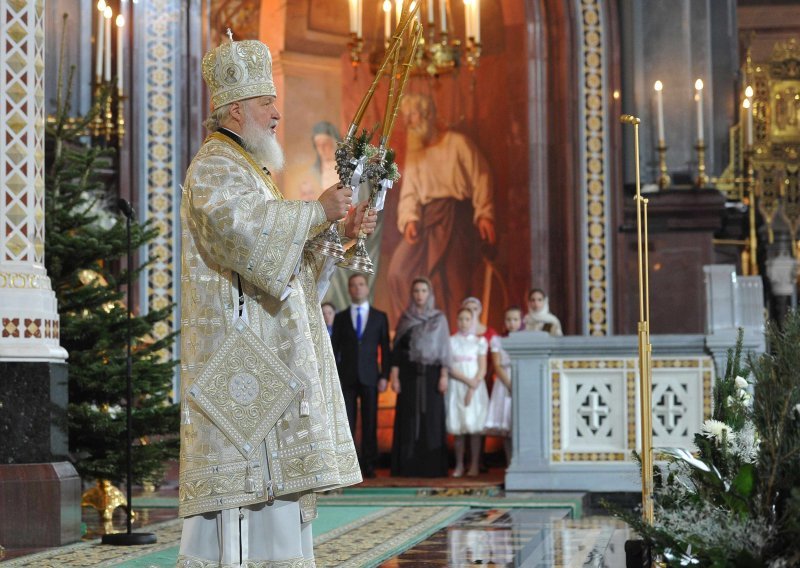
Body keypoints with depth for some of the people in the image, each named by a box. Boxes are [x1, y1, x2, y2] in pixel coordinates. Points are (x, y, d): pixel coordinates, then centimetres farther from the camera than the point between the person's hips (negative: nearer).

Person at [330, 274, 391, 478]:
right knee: (346, 423, -4)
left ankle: (368, 465, 5)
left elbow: (385, 349, 6)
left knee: (370, 423, 1)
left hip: (369, 377, 0)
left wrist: (384, 376, -3)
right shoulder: (341, 318, 10)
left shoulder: (380, 317, 8)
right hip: (346, 377, 0)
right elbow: (335, 348, 8)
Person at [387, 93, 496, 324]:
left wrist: (484, 215, -14)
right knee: (398, 270, -9)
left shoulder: (457, 143, 3)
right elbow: (409, 192, 10)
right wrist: (409, 219, -9)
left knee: (453, 278, -8)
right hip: (426, 219, 5)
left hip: (456, 216, -5)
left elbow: (481, 180, -3)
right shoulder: (414, 154, 19)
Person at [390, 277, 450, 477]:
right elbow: (397, 348, 5)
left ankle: (432, 466, 1)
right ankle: (408, 466, 1)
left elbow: (444, 348, 4)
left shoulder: (439, 319, 6)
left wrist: (444, 375, -5)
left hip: (431, 373, 0)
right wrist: (394, 376, -3)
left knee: (432, 417, -2)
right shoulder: (405, 319, 8)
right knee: (409, 418, -2)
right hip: (409, 374, 1)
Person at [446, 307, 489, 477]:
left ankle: (474, 465, -3)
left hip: (475, 388, -1)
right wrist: (467, 380, -13)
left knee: (474, 426, -5)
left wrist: (472, 389, -10)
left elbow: (482, 369, 1)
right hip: (456, 388, 1)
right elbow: (450, 368, -1)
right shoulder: (451, 341, 7)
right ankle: (459, 465, 2)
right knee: (457, 428, -1)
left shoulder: (479, 341, 6)